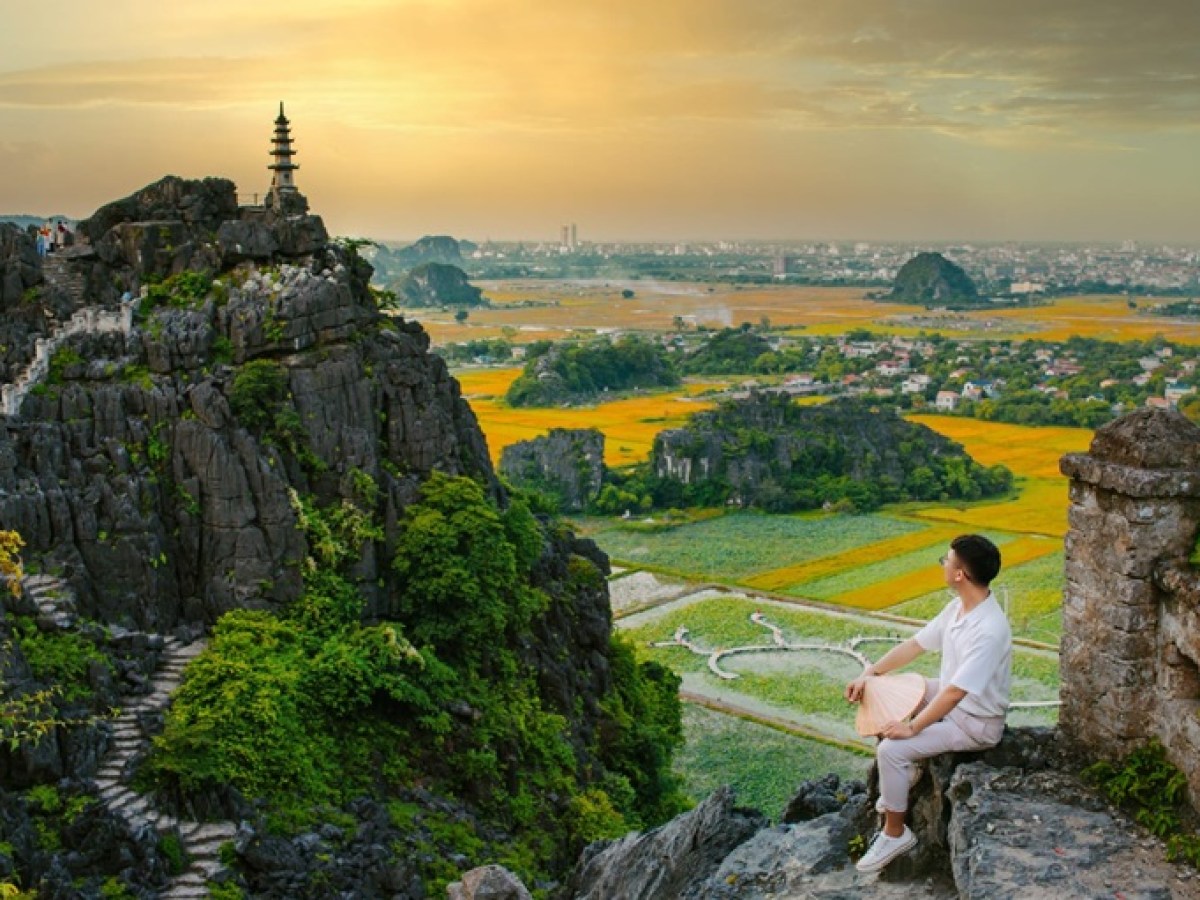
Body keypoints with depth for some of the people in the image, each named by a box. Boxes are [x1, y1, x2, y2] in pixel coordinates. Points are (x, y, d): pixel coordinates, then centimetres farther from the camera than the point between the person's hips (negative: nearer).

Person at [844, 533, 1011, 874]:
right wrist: (869, 674, -4)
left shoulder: (989, 630, -33)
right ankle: (906, 770, 25)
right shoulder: (958, 606, -4)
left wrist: (913, 728, -24)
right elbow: (914, 645, 4)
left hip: (975, 723, -9)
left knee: (890, 750, -20)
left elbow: (955, 693, -33)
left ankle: (895, 833, -1)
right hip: (948, 695, 9)